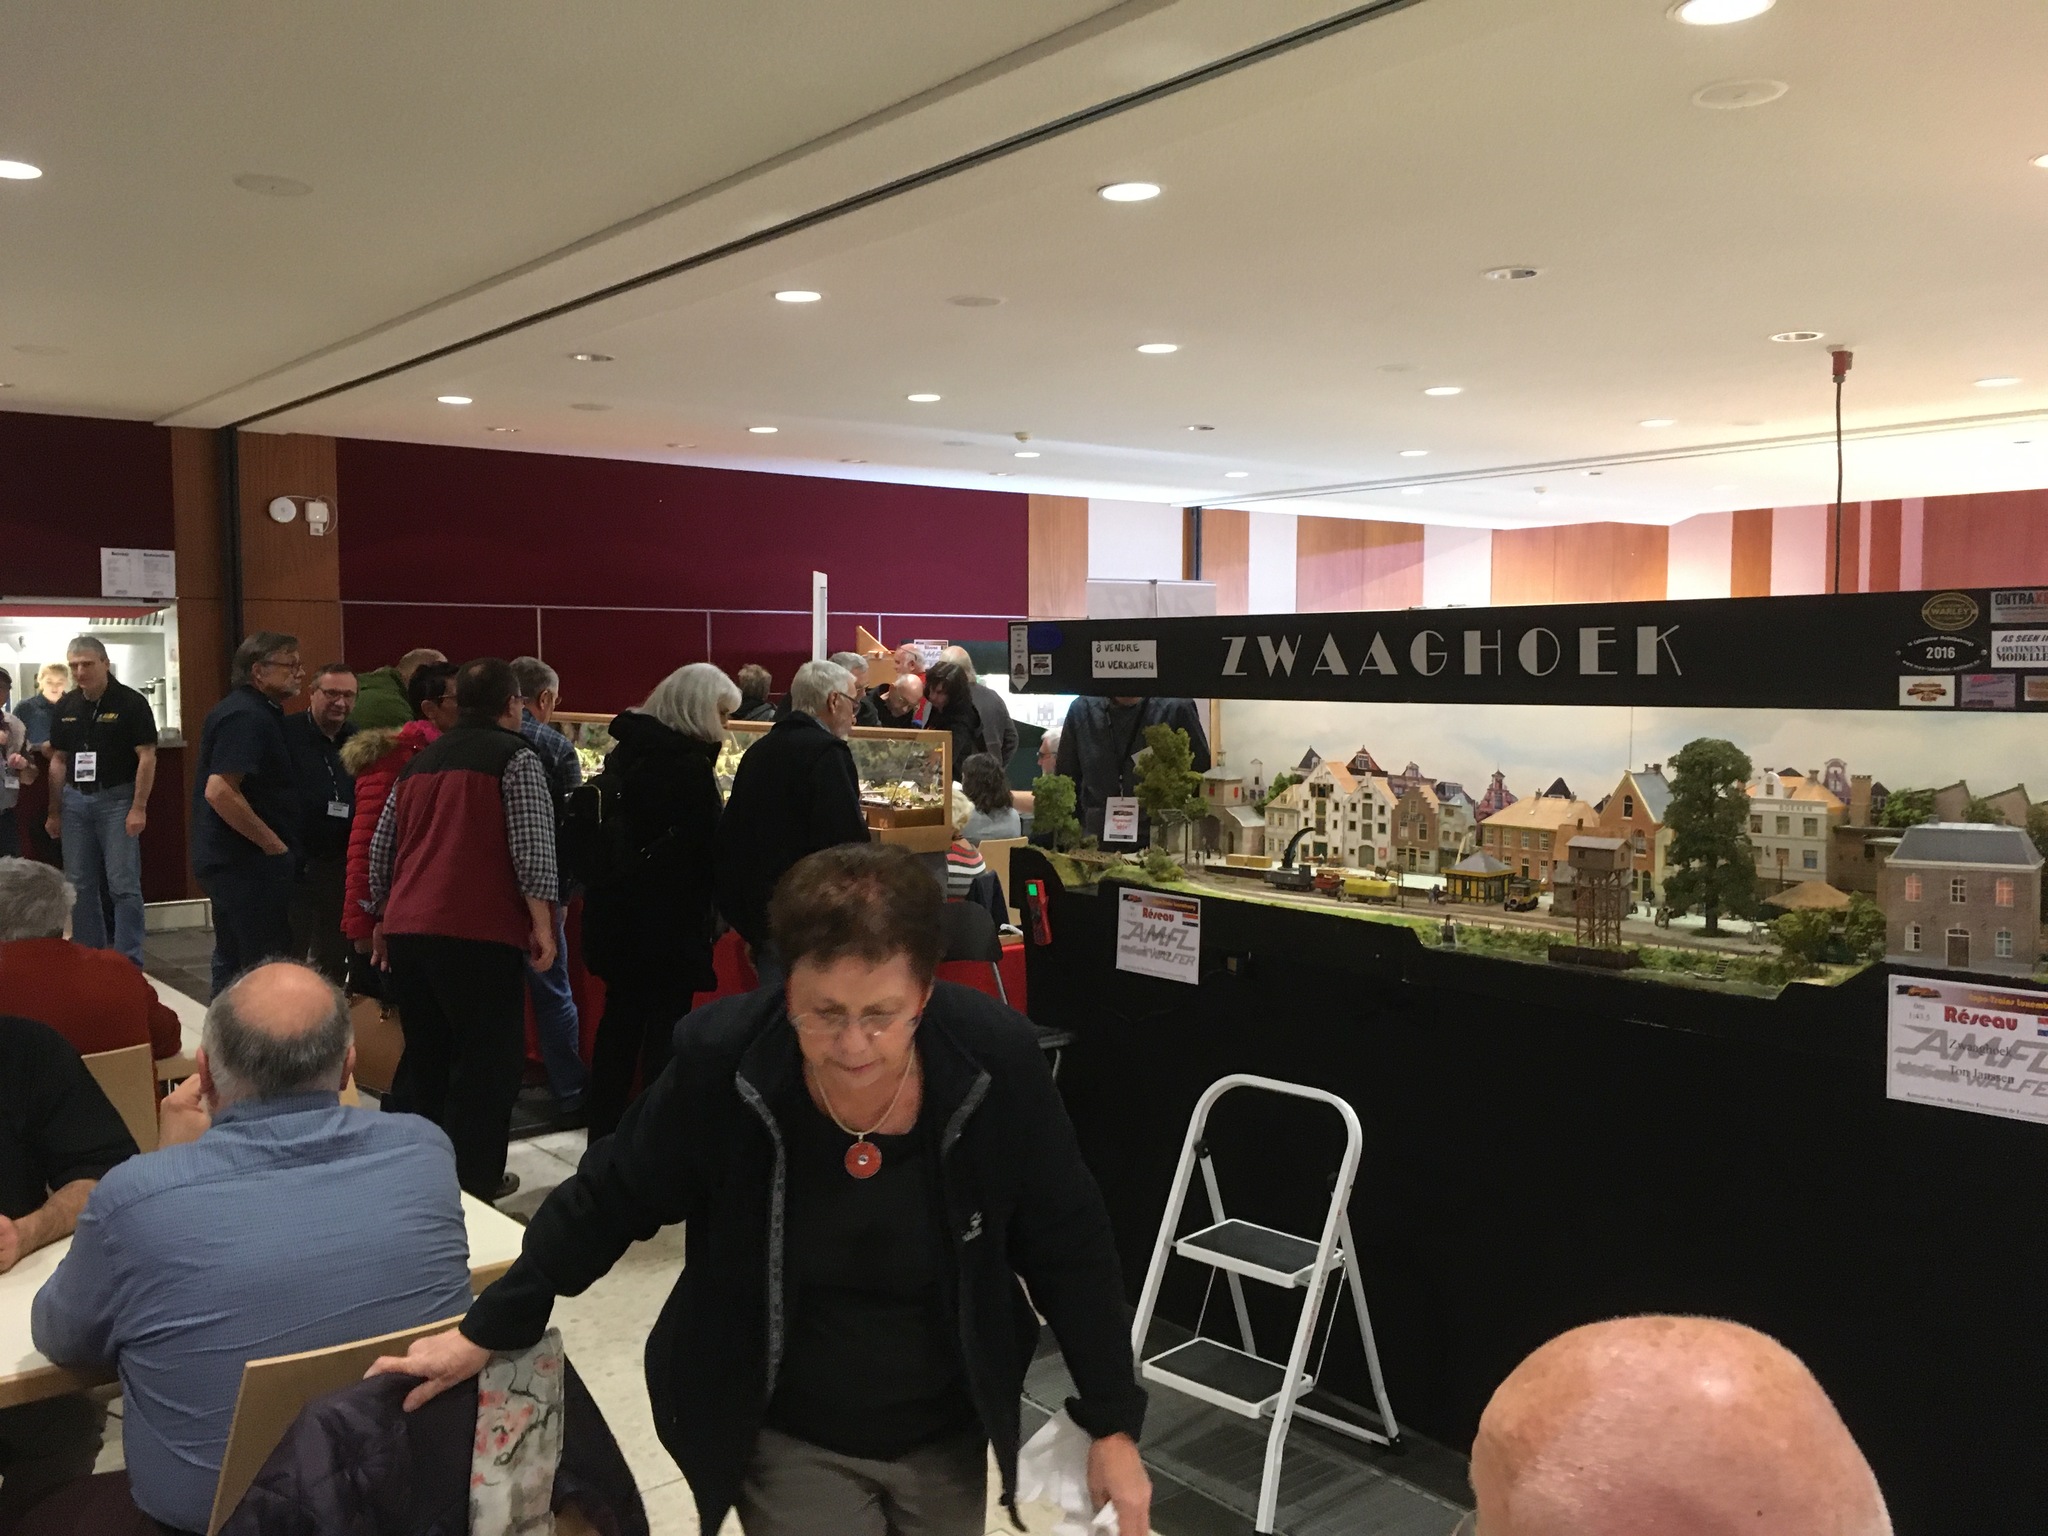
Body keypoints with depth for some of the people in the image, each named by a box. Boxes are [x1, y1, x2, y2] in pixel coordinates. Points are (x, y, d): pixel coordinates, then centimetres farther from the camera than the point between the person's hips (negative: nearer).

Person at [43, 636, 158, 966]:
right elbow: (58, 760, 14)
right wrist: (54, 812, 11)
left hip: (117, 799, -5)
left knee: (123, 885, -6)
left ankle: (128, 961, 0)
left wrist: (139, 808, -15)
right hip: (75, 800, 5)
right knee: (79, 885, 9)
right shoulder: (66, 706, 9)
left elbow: (147, 757, -10)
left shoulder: (130, 703, -7)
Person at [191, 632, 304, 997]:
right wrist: (274, 843, -19)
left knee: (233, 964, 17)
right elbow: (219, 790, -27)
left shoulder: (249, 710, 14)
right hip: (248, 866, -11)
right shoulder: (246, 717, -18)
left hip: (231, 861, 11)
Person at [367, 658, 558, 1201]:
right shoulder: (516, 758, -2)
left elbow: (382, 847, 24)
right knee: (488, 1060, 2)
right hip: (479, 932, -7)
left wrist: (383, 918, 32)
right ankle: (473, 1181, 4)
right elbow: (533, 849, -12)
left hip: (407, 930, 7)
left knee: (424, 1055, 18)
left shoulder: (419, 761, 20)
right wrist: (542, 925, -9)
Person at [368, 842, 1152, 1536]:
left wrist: (1113, 1426, -6)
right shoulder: (722, 1060, -24)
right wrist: (487, 1330, 1)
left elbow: (1068, 1247, -10)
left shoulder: (996, 1059, -23)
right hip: (789, 1434, -1)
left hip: (948, 1432, 2)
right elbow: (609, 1200, -6)